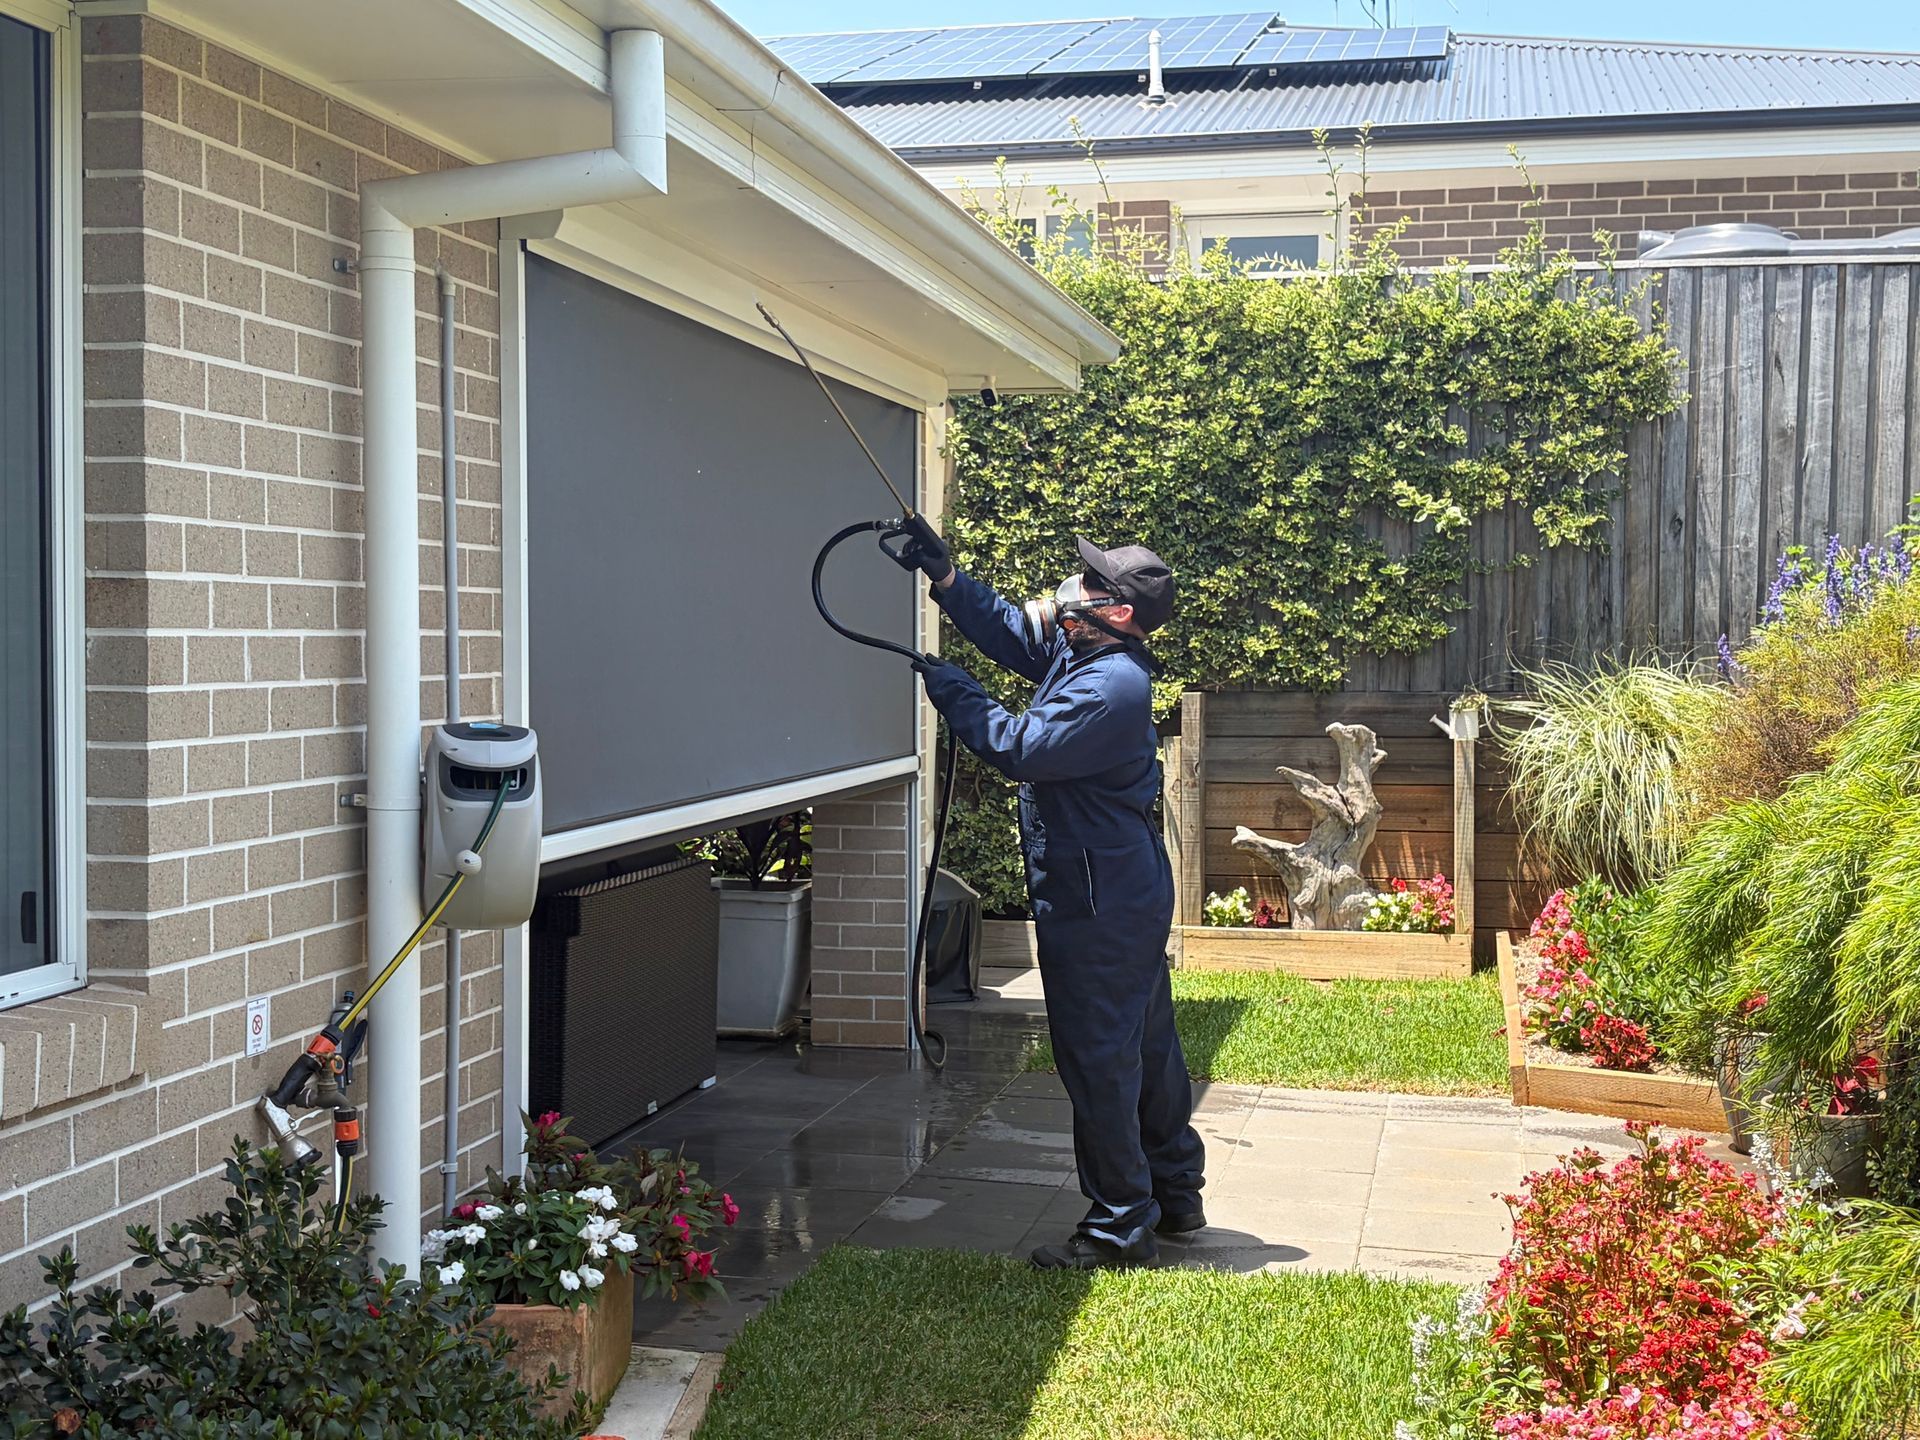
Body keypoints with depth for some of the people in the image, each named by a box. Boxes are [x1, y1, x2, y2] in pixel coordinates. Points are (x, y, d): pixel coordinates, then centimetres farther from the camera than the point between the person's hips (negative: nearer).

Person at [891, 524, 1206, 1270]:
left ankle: (1120, 1227, 6)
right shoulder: (1079, 653, 7)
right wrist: (946, 579, 7)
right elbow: (1011, 632, 19)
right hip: (1129, 890, 11)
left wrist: (953, 692, -14)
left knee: (1098, 1057, -3)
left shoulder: (1112, 686, -23)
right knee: (1145, 1042, 19)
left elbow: (1022, 749, -26)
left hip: (1096, 904, -11)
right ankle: (1175, 1193, 32)